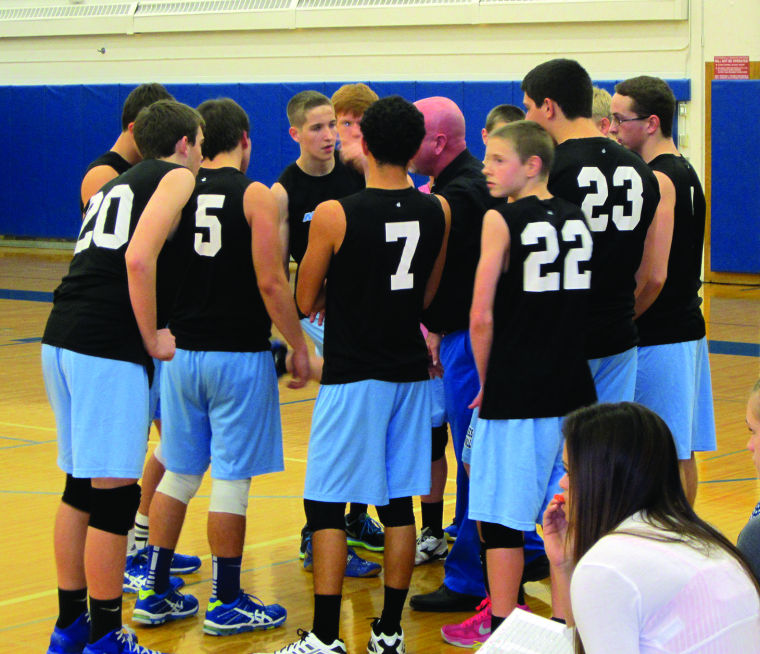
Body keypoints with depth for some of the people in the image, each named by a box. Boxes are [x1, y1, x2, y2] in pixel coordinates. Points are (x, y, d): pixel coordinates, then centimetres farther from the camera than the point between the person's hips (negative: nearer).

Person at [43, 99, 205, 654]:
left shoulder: (114, 184, 25)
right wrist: (152, 337, -9)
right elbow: (138, 258, -15)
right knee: (115, 496, -2)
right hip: (107, 349, -9)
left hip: (62, 338, 9)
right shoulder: (177, 176, 0)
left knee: (81, 488, 17)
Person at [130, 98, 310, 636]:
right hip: (239, 354, -5)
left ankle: (156, 593, 19)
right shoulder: (256, 196, -9)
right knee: (232, 479, 2)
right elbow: (271, 282, -15)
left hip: (182, 350, 5)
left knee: (179, 474, 15)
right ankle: (227, 603, 9)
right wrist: (299, 346, -5)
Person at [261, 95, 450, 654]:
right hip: (410, 372, 5)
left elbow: (305, 302, -3)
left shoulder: (334, 215, -14)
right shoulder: (437, 213, 0)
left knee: (326, 506, 2)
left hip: (352, 376, -5)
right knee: (399, 505, 11)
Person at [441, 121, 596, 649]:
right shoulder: (577, 219, 8)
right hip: (573, 388, 6)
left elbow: (482, 317, -13)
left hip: (516, 392, -6)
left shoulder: (502, 220, -9)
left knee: (502, 514, 4)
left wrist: (486, 382, 0)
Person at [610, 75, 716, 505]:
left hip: (659, 339, -10)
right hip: (687, 329, 10)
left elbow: (653, 277, -23)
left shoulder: (657, 181, -17)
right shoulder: (685, 172, 14)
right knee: (682, 451, 14)